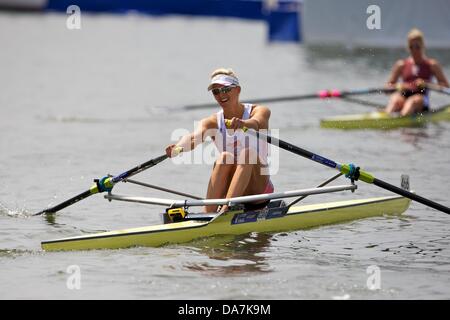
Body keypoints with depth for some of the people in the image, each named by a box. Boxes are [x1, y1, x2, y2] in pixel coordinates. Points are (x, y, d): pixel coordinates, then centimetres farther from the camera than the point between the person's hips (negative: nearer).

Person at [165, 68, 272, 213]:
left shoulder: (260, 111, -1)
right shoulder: (212, 123, 4)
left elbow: (256, 123, -27)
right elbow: (195, 137, -19)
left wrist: (242, 123, -51)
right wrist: (178, 148, -42)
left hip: (259, 191, -2)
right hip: (228, 192, 2)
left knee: (248, 152, -29)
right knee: (225, 157, -27)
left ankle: (226, 209, -43)